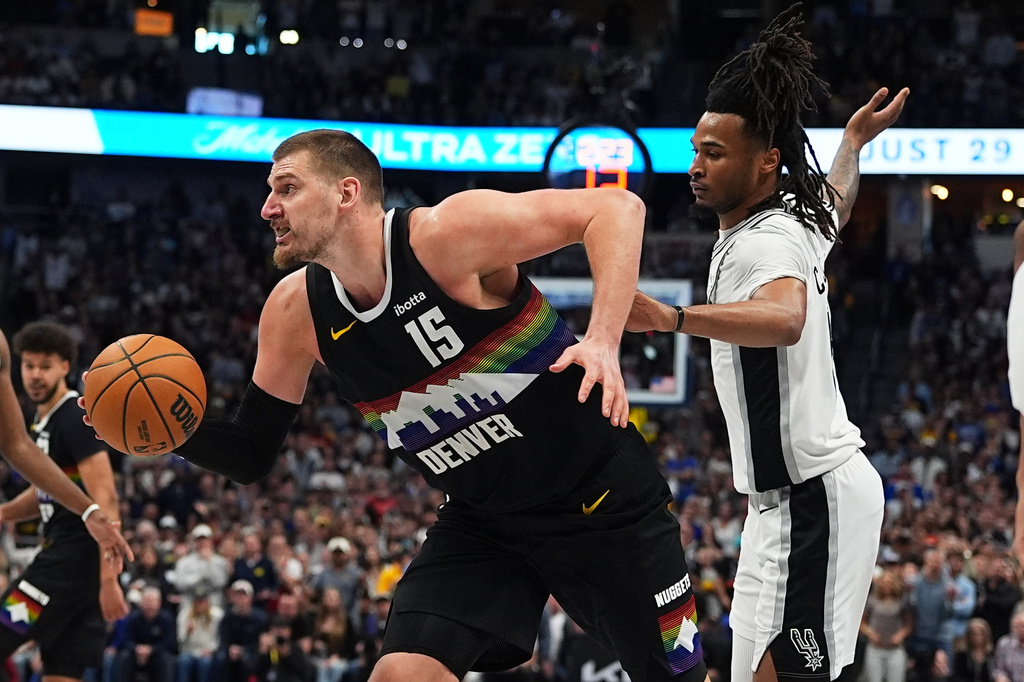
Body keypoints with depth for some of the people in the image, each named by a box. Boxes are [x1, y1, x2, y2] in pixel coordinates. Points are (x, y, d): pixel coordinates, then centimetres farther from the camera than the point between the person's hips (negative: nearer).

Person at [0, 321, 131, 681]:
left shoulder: (76, 419, -13)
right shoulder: (43, 418, 16)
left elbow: (105, 499, -20)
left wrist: (108, 579, -26)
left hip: (77, 555, -10)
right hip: (62, 553, 10)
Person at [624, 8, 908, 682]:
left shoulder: (764, 242, -20)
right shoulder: (801, 218, 10)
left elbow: (784, 319, -44)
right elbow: (839, 202, 36)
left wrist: (673, 317, -56)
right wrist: (854, 142, 56)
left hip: (811, 496, -11)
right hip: (784, 496, 11)